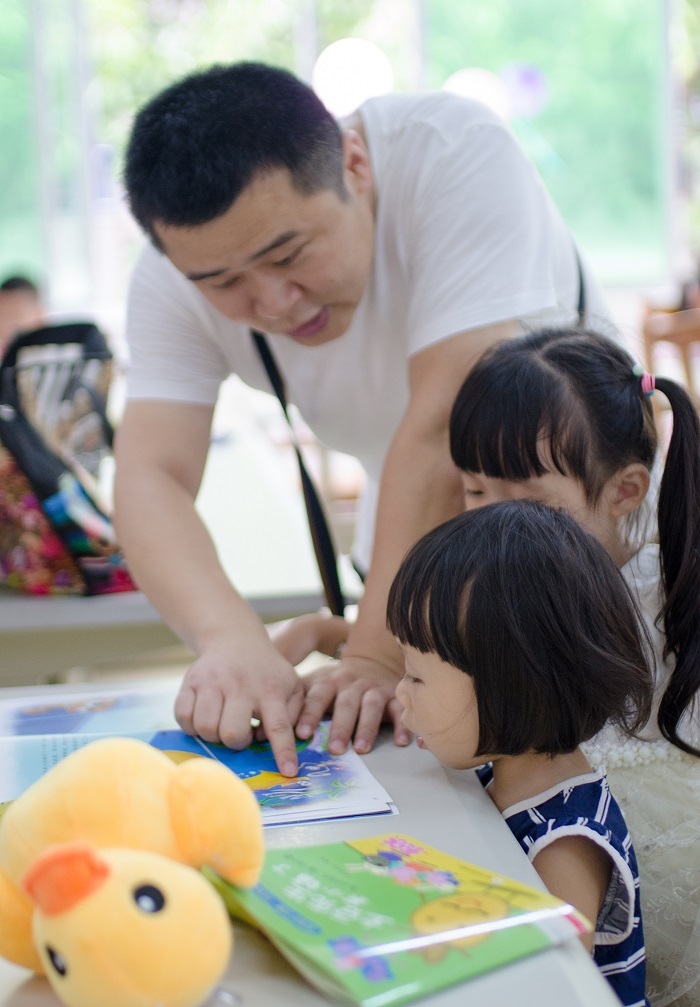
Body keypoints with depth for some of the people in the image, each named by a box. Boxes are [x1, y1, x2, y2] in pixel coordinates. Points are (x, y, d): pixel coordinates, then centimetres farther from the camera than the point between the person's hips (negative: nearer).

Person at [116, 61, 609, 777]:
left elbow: (447, 428, -36)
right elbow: (149, 476, -26)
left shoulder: (455, 154, -31)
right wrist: (230, 637, -44)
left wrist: (378, 655, -37)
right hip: (412, 550, 4)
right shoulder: (176, 275, -18)